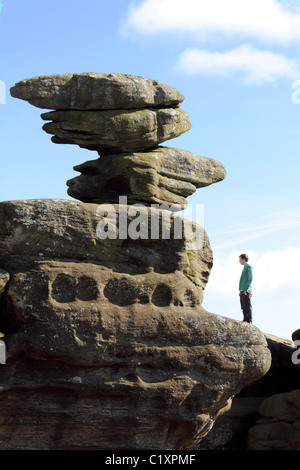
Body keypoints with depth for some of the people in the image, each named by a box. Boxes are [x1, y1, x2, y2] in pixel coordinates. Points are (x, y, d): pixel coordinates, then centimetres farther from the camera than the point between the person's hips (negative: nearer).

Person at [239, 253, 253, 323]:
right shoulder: (244, 268, 24)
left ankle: (249, 321, -13)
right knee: (244, 307, 7)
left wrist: (246, 290, -19)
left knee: (247, 306, -11)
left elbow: (250, 279, -13)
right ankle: (245, 320, 7)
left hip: (246, 291, -9)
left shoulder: (249, 267, -5)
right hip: (243, 291, 9)